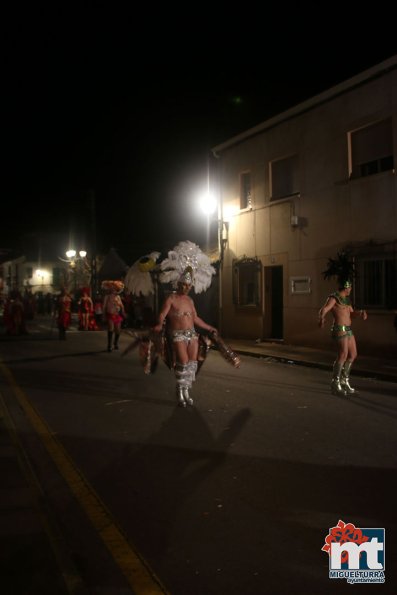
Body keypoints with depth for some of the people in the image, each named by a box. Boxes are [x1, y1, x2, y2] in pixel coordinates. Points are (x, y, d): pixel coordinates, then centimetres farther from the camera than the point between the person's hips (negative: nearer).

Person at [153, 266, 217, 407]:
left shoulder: (190, 300, 16)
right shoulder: (171, 298, -1)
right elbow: (163, 314, -13)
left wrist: (209, 328, 26)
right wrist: (160, 325, -33)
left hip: (192, 333, 6)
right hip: (178, 334, -6)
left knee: (192, 362, -1)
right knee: (183, 362, -14)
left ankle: (186, 391, 10)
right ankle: (180, 392, -1)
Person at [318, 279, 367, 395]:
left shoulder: (345, 299, 17)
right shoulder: (333, 298, -11)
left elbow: (351, 314, 23)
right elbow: (323, 310, -26)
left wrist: (360, 313, 2)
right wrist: (321, 319, -49)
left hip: (347, 330, 9)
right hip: (340, 330, -9)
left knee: (353, 355, 11)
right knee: (343, 356, -15)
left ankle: (344, 381, 23)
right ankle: (335, 384, -6)